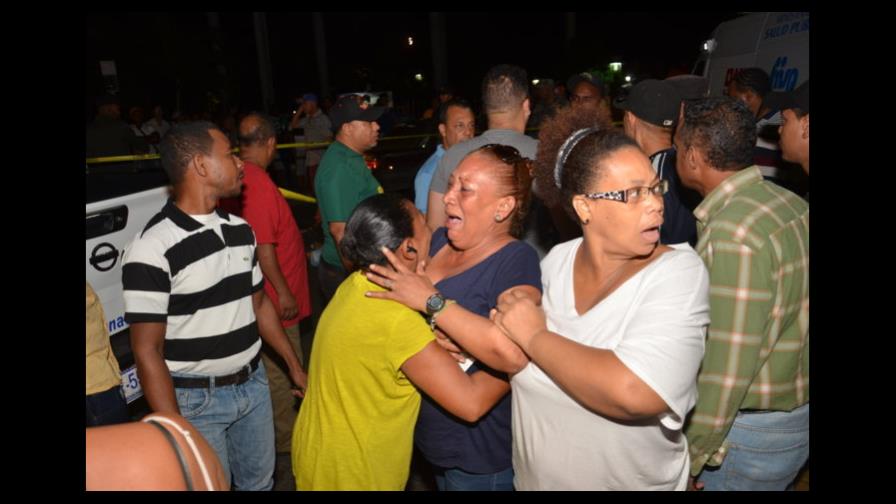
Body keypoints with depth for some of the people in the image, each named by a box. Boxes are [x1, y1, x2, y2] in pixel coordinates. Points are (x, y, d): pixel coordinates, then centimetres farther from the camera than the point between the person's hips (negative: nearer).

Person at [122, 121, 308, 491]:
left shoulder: (240, 229, 3)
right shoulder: (152, 249, -19)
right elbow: (147, 352, -17)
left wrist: (294, 366, 15)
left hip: (253, 383, 6)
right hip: (198, 400, -6)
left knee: (260, 480, 20)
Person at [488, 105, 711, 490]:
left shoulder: (677, 271, -21)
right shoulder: (556, 261, -8)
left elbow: (633, 393, -36)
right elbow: (522, 360, 8)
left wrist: (535, 338, -25)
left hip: (632, 480, -3)